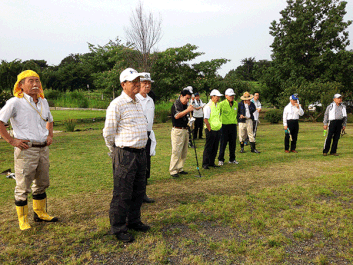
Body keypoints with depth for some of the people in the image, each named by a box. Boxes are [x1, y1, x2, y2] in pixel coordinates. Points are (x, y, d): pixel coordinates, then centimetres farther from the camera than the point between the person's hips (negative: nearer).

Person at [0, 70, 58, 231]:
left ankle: (40, 214, 32)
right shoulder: (15, 102, -8)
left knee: (42, 184, 17)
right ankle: (22, 220, 17)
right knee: (23, 187, 2)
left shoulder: (43, 102, 12)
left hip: (43, 149, 7)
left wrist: (50, 135, 12)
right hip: (26, 150, -6)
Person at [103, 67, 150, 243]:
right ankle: (118, 229, 16)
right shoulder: (117, 105, -12)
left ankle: (133, 221, 34)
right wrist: (116, 153, 4)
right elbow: (108, 133, -8)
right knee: (122, 194, 1)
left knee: (139, 191, 17)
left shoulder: (138, 103, 14)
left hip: (141, 153, 8)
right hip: (125, 154, -8)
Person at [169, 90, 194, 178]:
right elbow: (177, 116, -25)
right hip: (177, 130, -8)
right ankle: (173, 171, 0)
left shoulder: (185, 105, 15)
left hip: (185, 130, 8)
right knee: (176, 151, -7)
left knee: (184, 151, 10)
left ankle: (180, 168, 20)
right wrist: (187, 110, -27)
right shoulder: (176, 104, -9)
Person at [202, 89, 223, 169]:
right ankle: (205, 164, 8)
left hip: (218, 130, 8)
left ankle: (211, 163, 22)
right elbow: (205, 120, -16)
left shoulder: (218, 105, 13)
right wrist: (210, 130, -15)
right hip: (211, 130, -7)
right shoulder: (208, 106, -13)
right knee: (208, 148, -1)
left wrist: (220, 125, 16)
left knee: (215, 148, 12)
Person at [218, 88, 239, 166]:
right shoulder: (221, 104, -9)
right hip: (224, 125, -5)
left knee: (233, 143, 9)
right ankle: (221, 159, 10)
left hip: (233, 125, 5)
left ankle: (232, 159, 21)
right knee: (223, 143, -1)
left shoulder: (236, 103, 9)